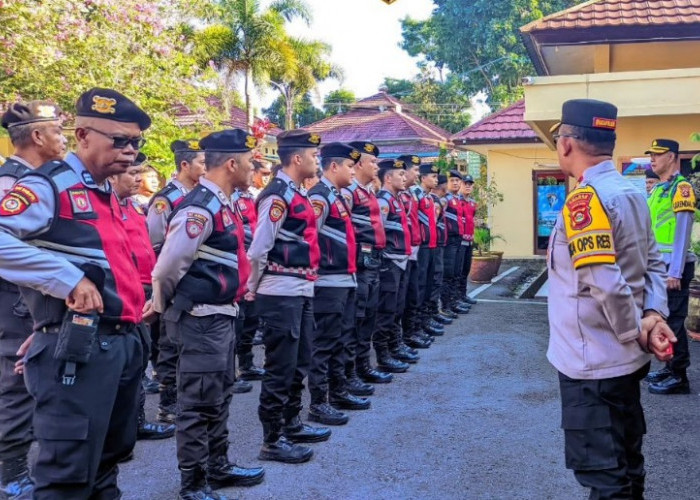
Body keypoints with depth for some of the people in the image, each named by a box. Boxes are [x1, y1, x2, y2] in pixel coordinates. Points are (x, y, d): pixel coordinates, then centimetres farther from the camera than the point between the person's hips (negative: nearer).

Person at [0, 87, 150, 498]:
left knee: (107, 464, 21)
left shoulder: (107, 197, 18)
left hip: (122, 343, 9)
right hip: (77, 349, -9)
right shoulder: (49, 186, -9)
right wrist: (69, 280, -26)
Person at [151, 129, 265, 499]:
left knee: (219, 398, 19)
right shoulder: (200, 207, -19)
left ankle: (218, 466, 34)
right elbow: (168, 266, -19)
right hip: (201, 318, -10)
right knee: (199, 403, 1)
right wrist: (165, 306, -4)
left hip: (222, 314, 10)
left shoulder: (221, 203, 12)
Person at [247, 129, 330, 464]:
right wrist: (254, 289, -6)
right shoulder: (278, 195, -15)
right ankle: (273, 440, 9)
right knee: (281, 367, -2)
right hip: (282, 293, -10)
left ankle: (292, 424, 32)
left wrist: (306, 281, 18)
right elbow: (258, 249, -17)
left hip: (301, 290, 10)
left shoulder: (296, 194, 15)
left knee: (299, 363, 18)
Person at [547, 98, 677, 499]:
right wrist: (654, 315, -3)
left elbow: (605, 283, -28)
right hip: (624, 357, 9)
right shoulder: (631, 193, 8)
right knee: (624, 463, 22)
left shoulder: (584, 200, -20)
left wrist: (636, 331, -13)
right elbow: (653, 263, 11)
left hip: (594, 362, -9)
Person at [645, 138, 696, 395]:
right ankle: (671, 367, 24)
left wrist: (675, 272, -19)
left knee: (674, 321, -5)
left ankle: (679, 377, 2)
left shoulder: (681, 187, -11)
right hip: (659, 266, 9)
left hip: (673, 268, -9)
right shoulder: (659, 189, 15)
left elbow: (682, 233, -17)